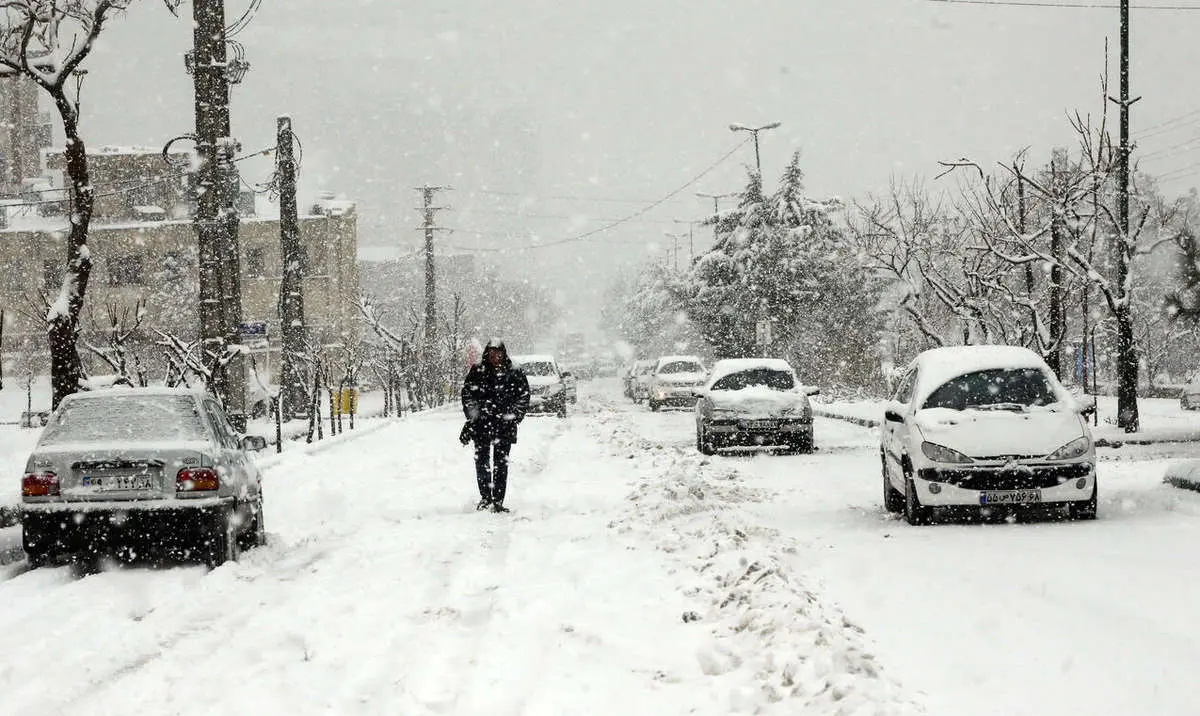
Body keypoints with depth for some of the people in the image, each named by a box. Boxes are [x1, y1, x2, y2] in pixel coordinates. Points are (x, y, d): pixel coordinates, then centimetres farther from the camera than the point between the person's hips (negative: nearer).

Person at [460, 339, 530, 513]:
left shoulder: (514, 374, 4)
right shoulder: (477, 371, 6)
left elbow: (523, 398, 6)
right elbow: (467, 394, 8)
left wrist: (512, 417, -5)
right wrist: (473, 417, -2)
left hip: (504, 426, -1)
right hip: (481, 425, 1)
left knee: (501, 464, -3)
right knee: (481, 462, 4)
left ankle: (498, 501, -1)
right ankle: (485, 497, 18)